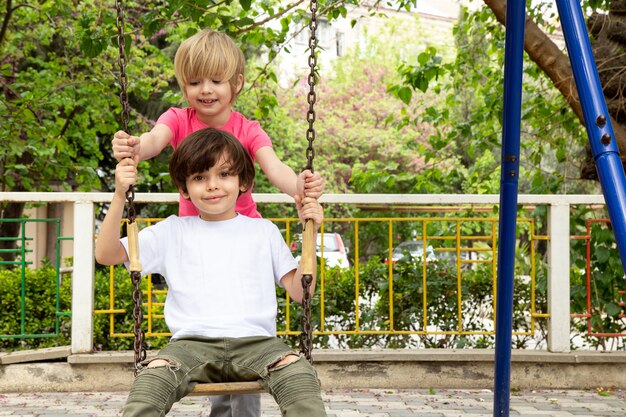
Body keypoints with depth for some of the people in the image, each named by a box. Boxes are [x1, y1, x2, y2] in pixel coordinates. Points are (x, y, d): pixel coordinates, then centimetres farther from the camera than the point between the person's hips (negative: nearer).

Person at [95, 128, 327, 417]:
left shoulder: (264, 231, 19)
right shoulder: (172, 231, 18)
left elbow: (300, 291, 14)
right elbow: (106, 255, 11)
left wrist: (310, 234, 4)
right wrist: (120, 196, -1)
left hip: (256, 341, 0)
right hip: (193, 343, 0)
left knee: (298, 372, -33)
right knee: (153, 375, -33)